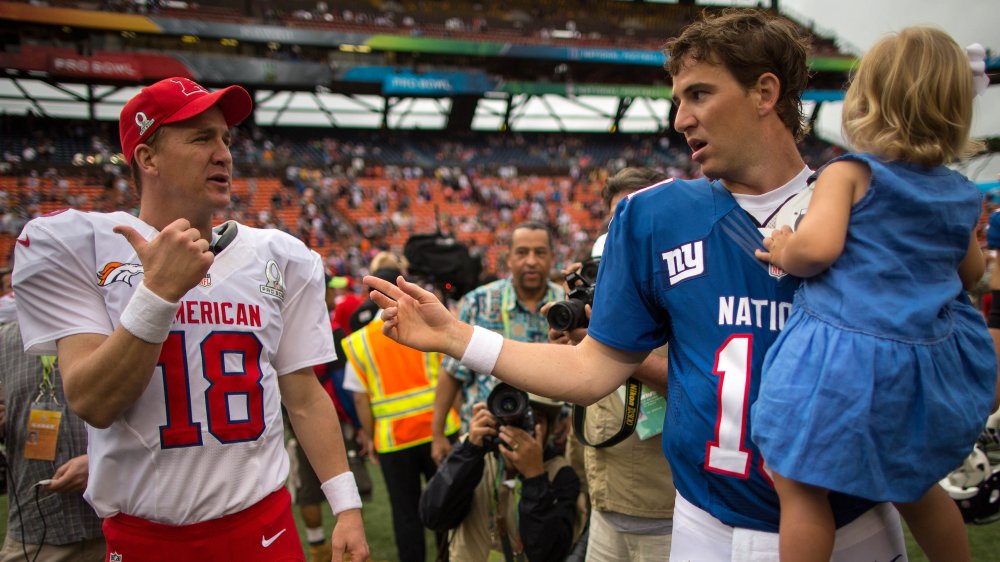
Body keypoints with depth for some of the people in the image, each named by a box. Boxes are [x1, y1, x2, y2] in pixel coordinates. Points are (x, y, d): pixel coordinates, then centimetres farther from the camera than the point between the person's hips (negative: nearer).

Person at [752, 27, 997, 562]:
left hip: (845, 350, -7)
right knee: (913, 485, 28)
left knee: (797, 483, 1)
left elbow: (816, 246, -23)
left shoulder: (848, 173, -7)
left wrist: (784, 254, -3)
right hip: (928, 355, 8)